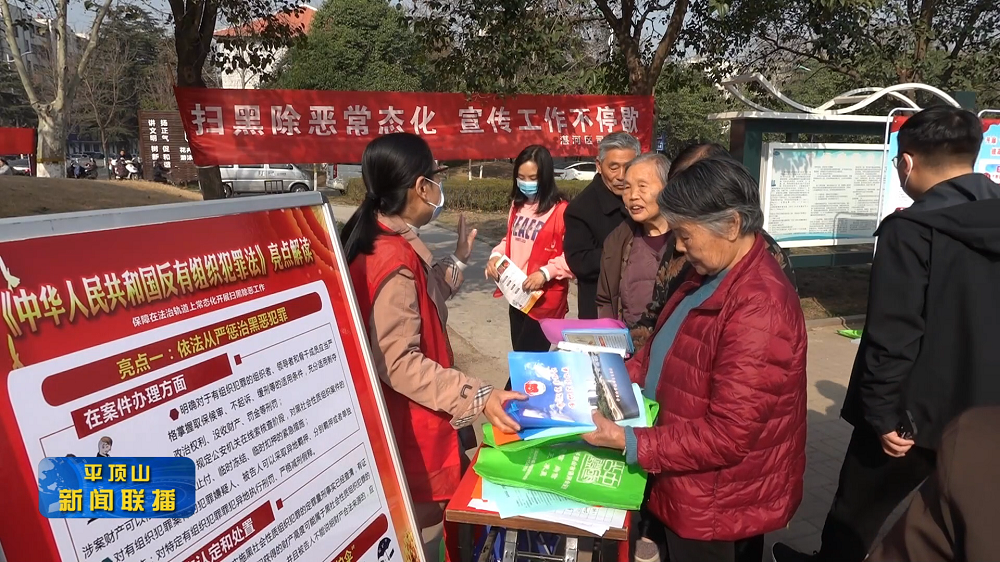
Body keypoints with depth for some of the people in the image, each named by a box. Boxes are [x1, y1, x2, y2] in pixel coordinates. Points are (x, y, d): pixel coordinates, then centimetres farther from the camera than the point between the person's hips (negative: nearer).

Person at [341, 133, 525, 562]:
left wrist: (458, 259, 18)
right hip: (411, 423, -10)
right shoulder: (394, 258, -27)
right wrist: (478, 397, -31)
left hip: (405, 415, 10)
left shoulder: (385, 239, 4)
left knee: (408, 521, 26)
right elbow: (398, 362, -28)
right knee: (422, 524, 10)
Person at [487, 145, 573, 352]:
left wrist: (545, 273, -27)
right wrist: (496, 256, 0)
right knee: (518, 356, 17)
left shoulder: (560, 210, -16)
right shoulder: (517, 205, 8)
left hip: (545, 300, -7)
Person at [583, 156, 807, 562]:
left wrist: (629, 443, -25)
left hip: (719, 506, -8)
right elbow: (665, 349, 13)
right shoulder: (711, 274, 2)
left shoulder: (759, 309, -30)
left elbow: (726, 437, -28)